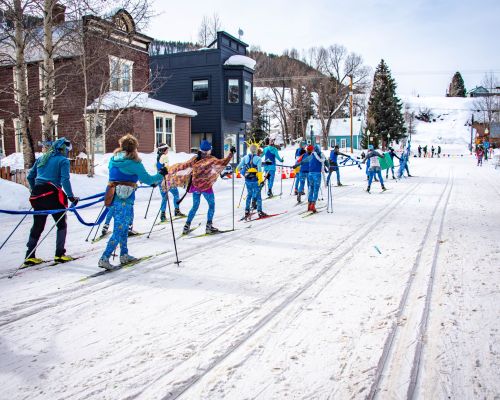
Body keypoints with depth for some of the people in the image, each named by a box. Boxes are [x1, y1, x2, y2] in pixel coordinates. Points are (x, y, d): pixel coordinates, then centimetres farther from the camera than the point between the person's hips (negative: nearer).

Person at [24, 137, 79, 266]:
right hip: (53, 195, -6)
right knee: (62, 224, 8)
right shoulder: (63, 160, -3)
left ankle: (29, 256, 13)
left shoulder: (41, 159, 16)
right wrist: (71, 197, -10)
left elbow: (30, 176, 18)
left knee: (37, 226, 14)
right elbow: (65, 180, -13)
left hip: (37, 195, 6)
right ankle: (59, 254, 4)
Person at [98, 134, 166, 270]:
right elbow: (147, 179, -10)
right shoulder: (134, 163, -12)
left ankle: (124, 255, 29)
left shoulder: (113, 159, 9)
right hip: (125, 199, -7)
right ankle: (104, 258, -7)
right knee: (119, 231, -3)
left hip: (113, 196, 7)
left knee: (124, 228, 20)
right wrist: (161, 175, 6)